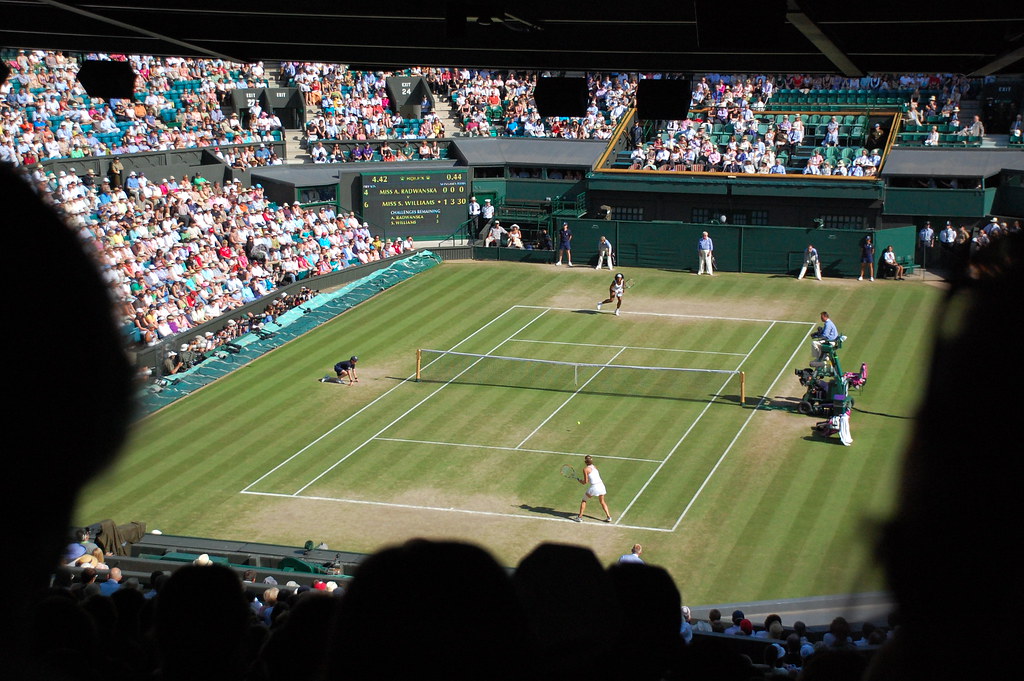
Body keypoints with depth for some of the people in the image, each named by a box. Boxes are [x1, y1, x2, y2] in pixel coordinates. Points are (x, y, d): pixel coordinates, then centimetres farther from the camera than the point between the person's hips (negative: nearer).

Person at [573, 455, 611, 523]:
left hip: (594, 487, -5)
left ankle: (580, 517, 13)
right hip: (601, 484, 5)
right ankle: (608, 517, 20)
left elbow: (585, 482, -6)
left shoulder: (585, 469, -6)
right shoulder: (594, 467, 12)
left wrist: (579, 480, 13)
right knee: (602, 501, 25)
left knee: (584, 500, 14)